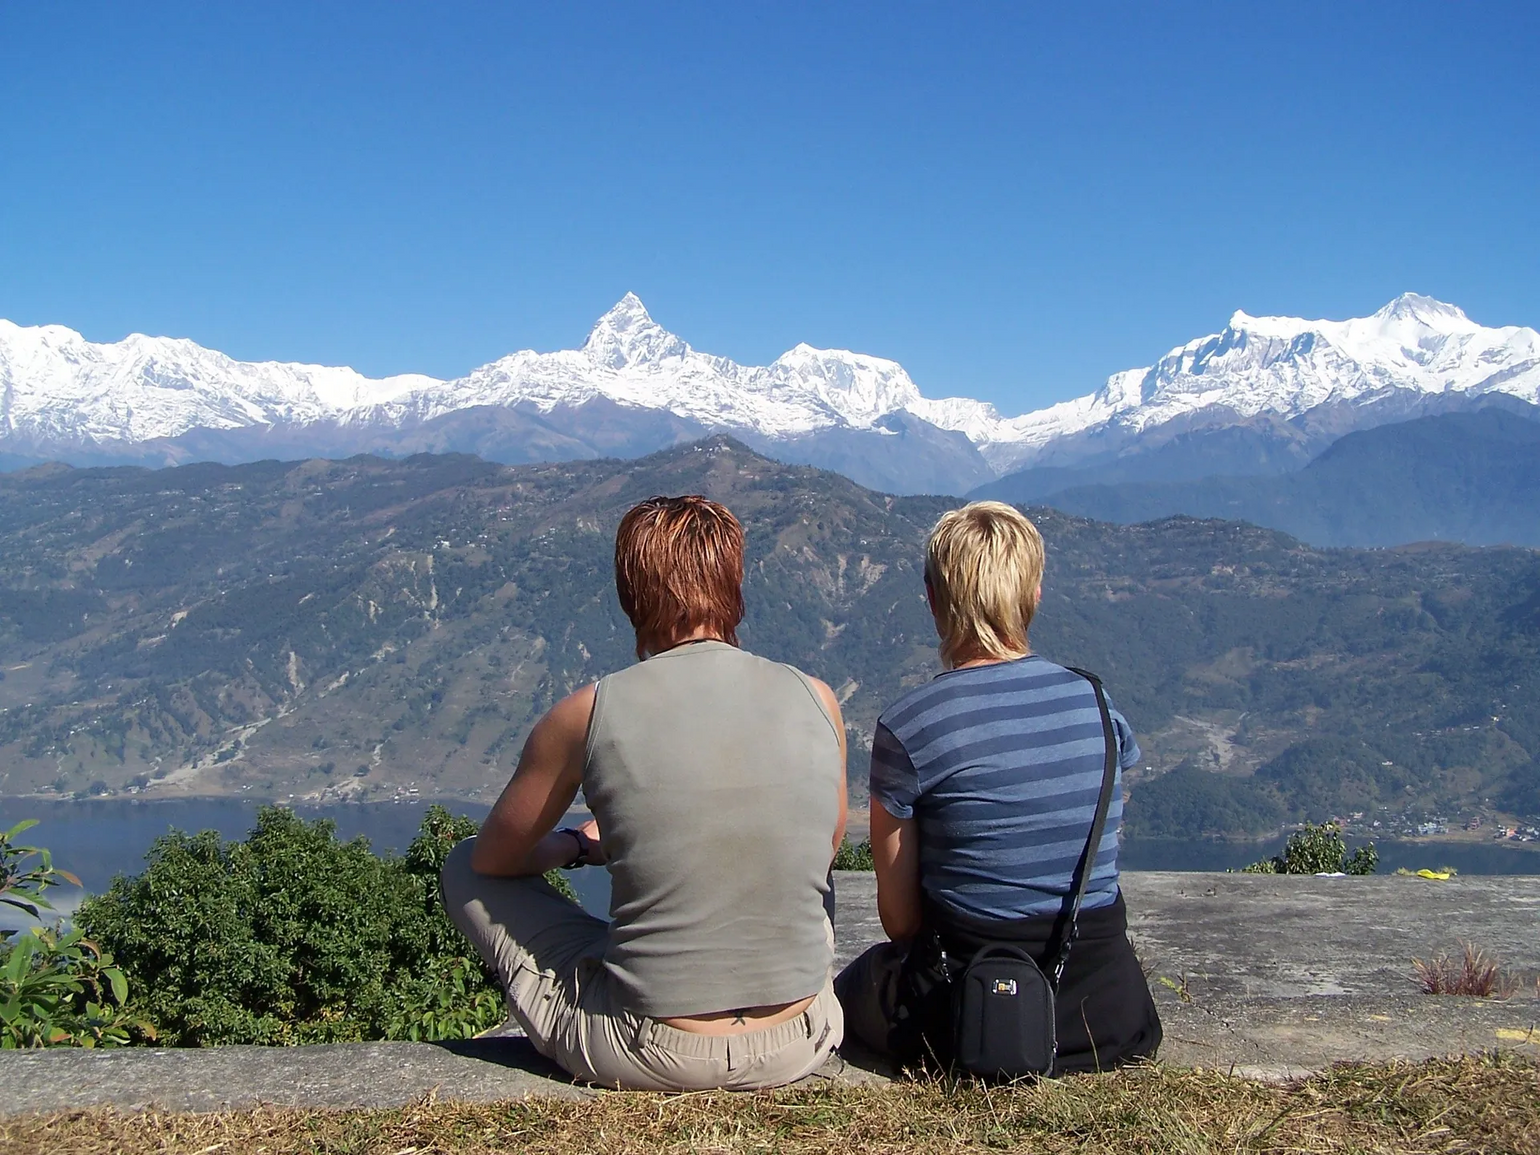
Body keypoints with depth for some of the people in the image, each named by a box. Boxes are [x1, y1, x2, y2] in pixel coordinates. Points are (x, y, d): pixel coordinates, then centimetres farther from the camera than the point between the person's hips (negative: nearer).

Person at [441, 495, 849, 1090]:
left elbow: (495, 859, 7)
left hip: (650, 1056, -3)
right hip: (800, 1046, 4)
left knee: (465, 867, 18)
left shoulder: (588, 714, -11)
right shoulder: (816, 701, -4)